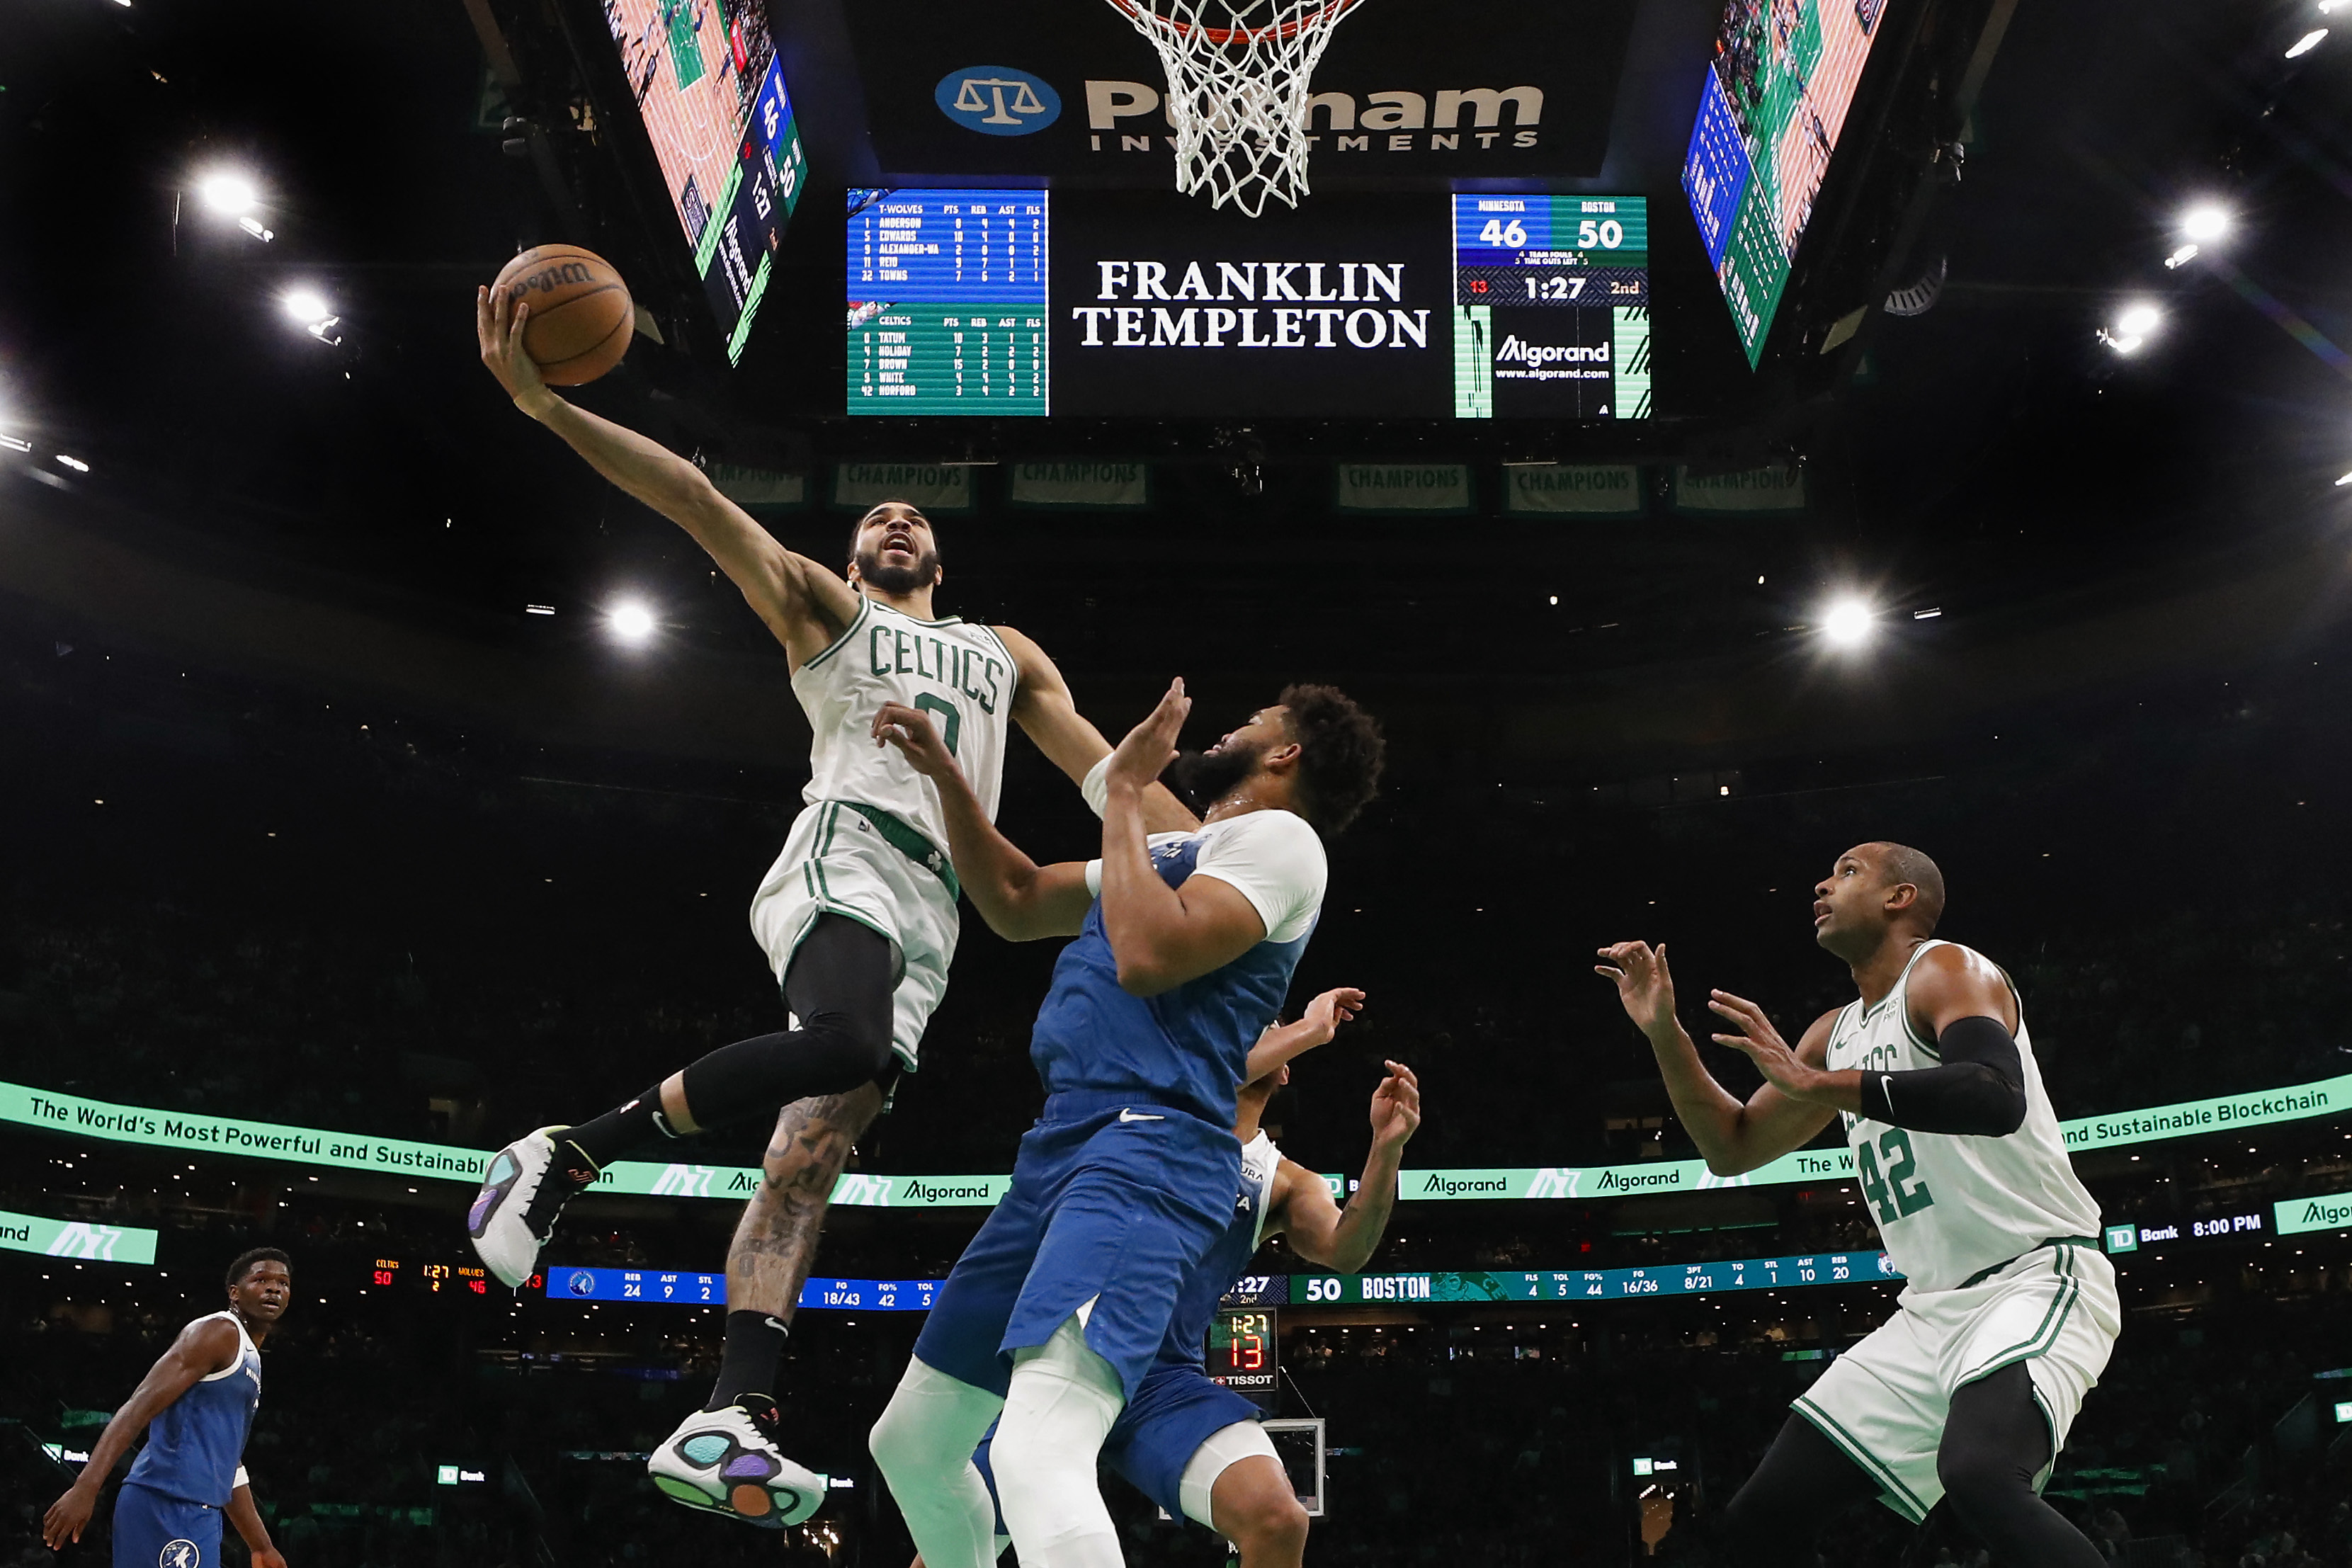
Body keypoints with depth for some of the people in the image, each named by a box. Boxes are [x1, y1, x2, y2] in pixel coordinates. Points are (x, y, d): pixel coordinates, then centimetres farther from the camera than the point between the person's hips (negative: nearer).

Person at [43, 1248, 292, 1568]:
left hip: (196, 1513, 10)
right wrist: (84, 1488, -27)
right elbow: (140, 1406, -16)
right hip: (166, 1505, -10)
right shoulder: (219, 1332, -6)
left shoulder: (250, 1361, 23)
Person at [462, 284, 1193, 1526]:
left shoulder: (1005, 654, 33)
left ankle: (730, 1424, -21)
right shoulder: (821, 610, 19)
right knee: (848, 1045, -36)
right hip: (845, 864, -4)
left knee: (811, 1154, -10)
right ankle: (569, 1154, -22)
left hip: (929, 920, 4)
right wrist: (549, 408, -6)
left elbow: (1101, 766, 27)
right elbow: (698, 503, 6)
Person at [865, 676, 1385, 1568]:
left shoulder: (1278, 836, -2)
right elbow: (1016, 904, 34)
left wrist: (1125, 789, -6)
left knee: (1036, 1455, -33)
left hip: (1148, 1157, -10)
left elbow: (1150, 955, -18)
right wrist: (943, 773, 25)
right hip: (1062, 1150, 10)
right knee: (911, 1442, 18)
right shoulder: (1178, 853, 26)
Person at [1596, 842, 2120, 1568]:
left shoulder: (1945, 969, -8)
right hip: (1933, 1308, 9)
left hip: (2036, 1276, -8)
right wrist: (1664, 1032, 10)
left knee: (1978, 1474, -38)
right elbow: (1733, 1149, 22)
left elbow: (1996, 1096, -28)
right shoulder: (1836, 1032, 17)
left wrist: (1815, 1083, -27)